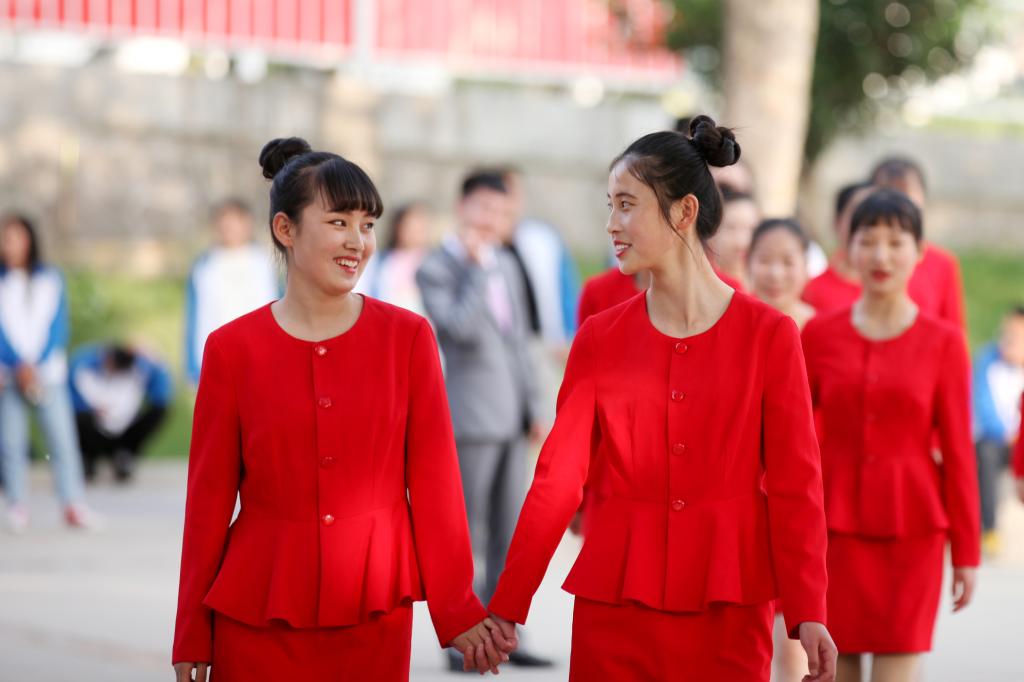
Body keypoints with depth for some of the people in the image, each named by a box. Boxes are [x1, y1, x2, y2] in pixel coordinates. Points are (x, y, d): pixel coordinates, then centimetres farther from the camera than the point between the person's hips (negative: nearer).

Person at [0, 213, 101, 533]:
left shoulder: (50, 279, 9)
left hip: (48, 372, 0)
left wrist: (37, 364, -5)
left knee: (62, 437, -7)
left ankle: (73, 505, -7)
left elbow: (58, 326, 5)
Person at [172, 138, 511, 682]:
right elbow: (209, 497, 3)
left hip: (375, 613, 1)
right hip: (258, 615, -1)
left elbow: (434, 480, 2)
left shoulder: (407, 337, 2)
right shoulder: (232, 349, 0)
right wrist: (191, 638, 4)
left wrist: (457, 612, 0)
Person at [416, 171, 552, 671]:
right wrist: (476, 266, -16)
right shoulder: (436, 269, -7)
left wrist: (533, 406, 15)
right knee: (465, 535, -4)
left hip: (511, 418, 7)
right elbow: (462, 328, -22)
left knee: (508, 535, 8)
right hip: (470, 417, -7)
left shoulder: (505, 264, 15)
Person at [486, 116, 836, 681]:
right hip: (615, 605, 2)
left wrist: (808, 614, -10)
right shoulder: (600, 339, 5)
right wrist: (506, 606, -4)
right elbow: (558, 475, 1)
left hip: (728, 612, -2)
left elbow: (794, 485, -3)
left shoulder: (769, 335, -2)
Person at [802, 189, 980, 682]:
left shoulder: (943, 342, 0)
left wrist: (966, 551, 0)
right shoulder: (819, 335, 3)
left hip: (912, 529, -1)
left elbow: (958, 451, 1)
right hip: (835, 524, 1)